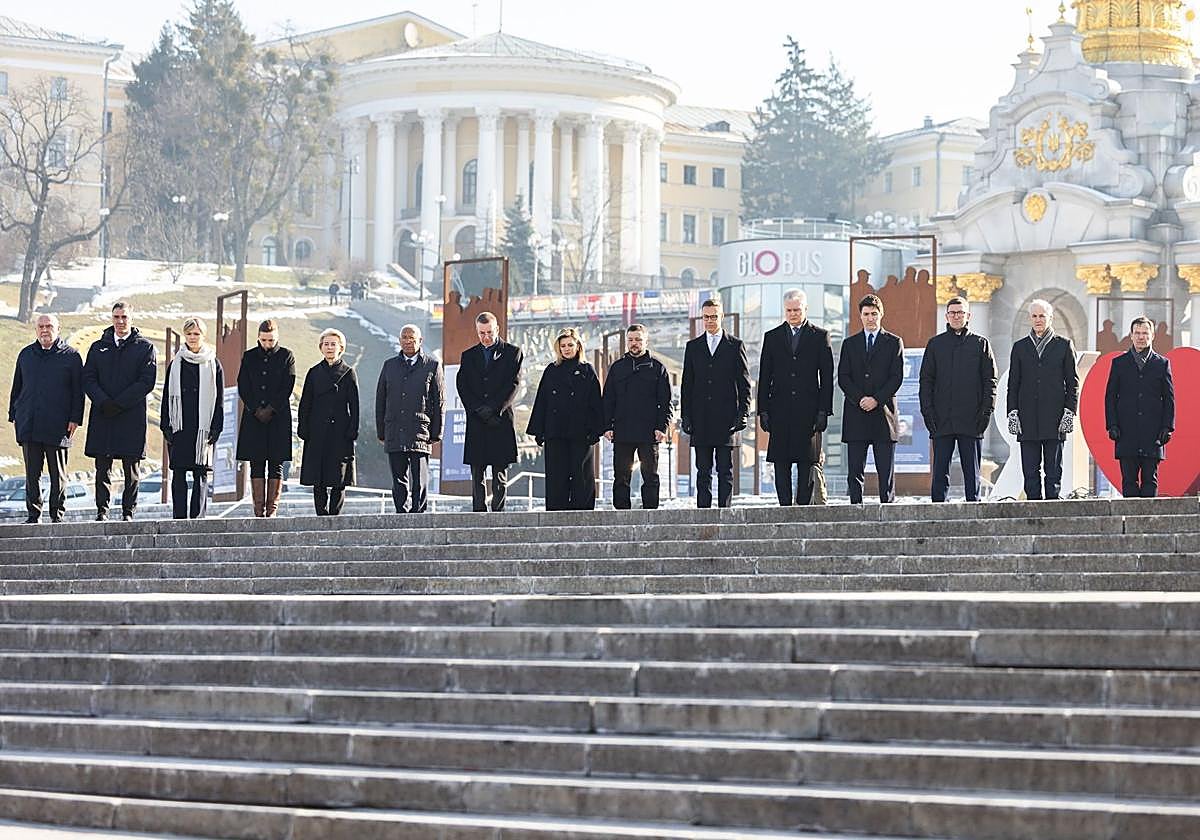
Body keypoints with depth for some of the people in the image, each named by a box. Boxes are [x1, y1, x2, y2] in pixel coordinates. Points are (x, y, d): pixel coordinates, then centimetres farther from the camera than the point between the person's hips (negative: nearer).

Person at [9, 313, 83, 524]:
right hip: (29, 425, 3)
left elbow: (78, 391, 2)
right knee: (32, 472, 4)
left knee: (58, 473, 1)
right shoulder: (26, 354, 15)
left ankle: (57, 514, 6)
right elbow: (17, 387, 20)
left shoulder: (70, 355, 4)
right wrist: (14, 415, 13)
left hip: (57, 425, -3)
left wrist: (75, 419, -6)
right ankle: (33, 513, 10)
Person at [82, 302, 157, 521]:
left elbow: (147, 382, -5)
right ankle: (102, 510, 5)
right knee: (102, 468, 1)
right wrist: (103, 402, -12)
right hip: (102, 416, 2)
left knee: (131, 469, 1)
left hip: (132, 416, -2)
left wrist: (119, 404, -12)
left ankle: (128, 511, 6)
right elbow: (88, 379, 6)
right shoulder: (98, 347, 13)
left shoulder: (145, 348, 5)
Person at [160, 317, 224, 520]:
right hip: (179, 427, 2)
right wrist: (166, 426, 1)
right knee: (178, 473, 0)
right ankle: (179, 516, 2)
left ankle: (197, 516, 0)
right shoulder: (176, 364, 10)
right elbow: (167, 396, 10)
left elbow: (219, 399, 5)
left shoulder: (213, 365, 6)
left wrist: (216, 428, -4)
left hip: (203, 427, -2)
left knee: (201, 473, -2)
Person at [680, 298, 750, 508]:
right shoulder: (693, 347, 12)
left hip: (726, 418, -2)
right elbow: (686, 384, 11)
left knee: (725, 471, 0)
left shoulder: (735, 345, 6)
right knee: (703, 471, 4)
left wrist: (743, 413, -5)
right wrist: (685, 416, 3)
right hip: (700, 419, 2)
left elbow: (744, 383, 4)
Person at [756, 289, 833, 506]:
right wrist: (763, 411, 2)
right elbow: (764, 377, 10)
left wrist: (824, 411, -5)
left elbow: (827, 376, 3)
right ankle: (785, 508, 3)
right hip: (780, 411, 2)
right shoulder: (772, 337, 11)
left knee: (807, 462, -2)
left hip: (808, 410, -2)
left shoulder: (819, 336, 6)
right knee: (781, 464, 0)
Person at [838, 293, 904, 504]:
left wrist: (876, 400, -12)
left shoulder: (894, 343, 8)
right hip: (855, 414, 2)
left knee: (886, 471, -2)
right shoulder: (850, 344, 13)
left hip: (883, 413, -2)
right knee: (854, 471, -1)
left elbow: (897, 377, -1)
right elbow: (843, 378, 5)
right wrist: (860, 400, -10)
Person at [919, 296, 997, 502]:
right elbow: (926, 380, 9)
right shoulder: (935, 344, 11)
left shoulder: (980, 343, 8)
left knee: (972, 472, 3)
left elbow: (990, 380, 5)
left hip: (972, 421, -1)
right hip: (942, 421, 1)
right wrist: (928, 412, -2)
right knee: (940, 472, -1)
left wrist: (986, 411, -5)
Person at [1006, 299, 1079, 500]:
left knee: (1053, 471, -1)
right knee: (1030, 471, 1)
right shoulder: (1020, 347, 13)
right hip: (1028, 420, 2)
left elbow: (1073, 382, 6)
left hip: (1054, 419, -2)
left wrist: (1070, 411, -4)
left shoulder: (1064, 345, 7)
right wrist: (1012, 413, 1)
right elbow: (1013, 384, 11)